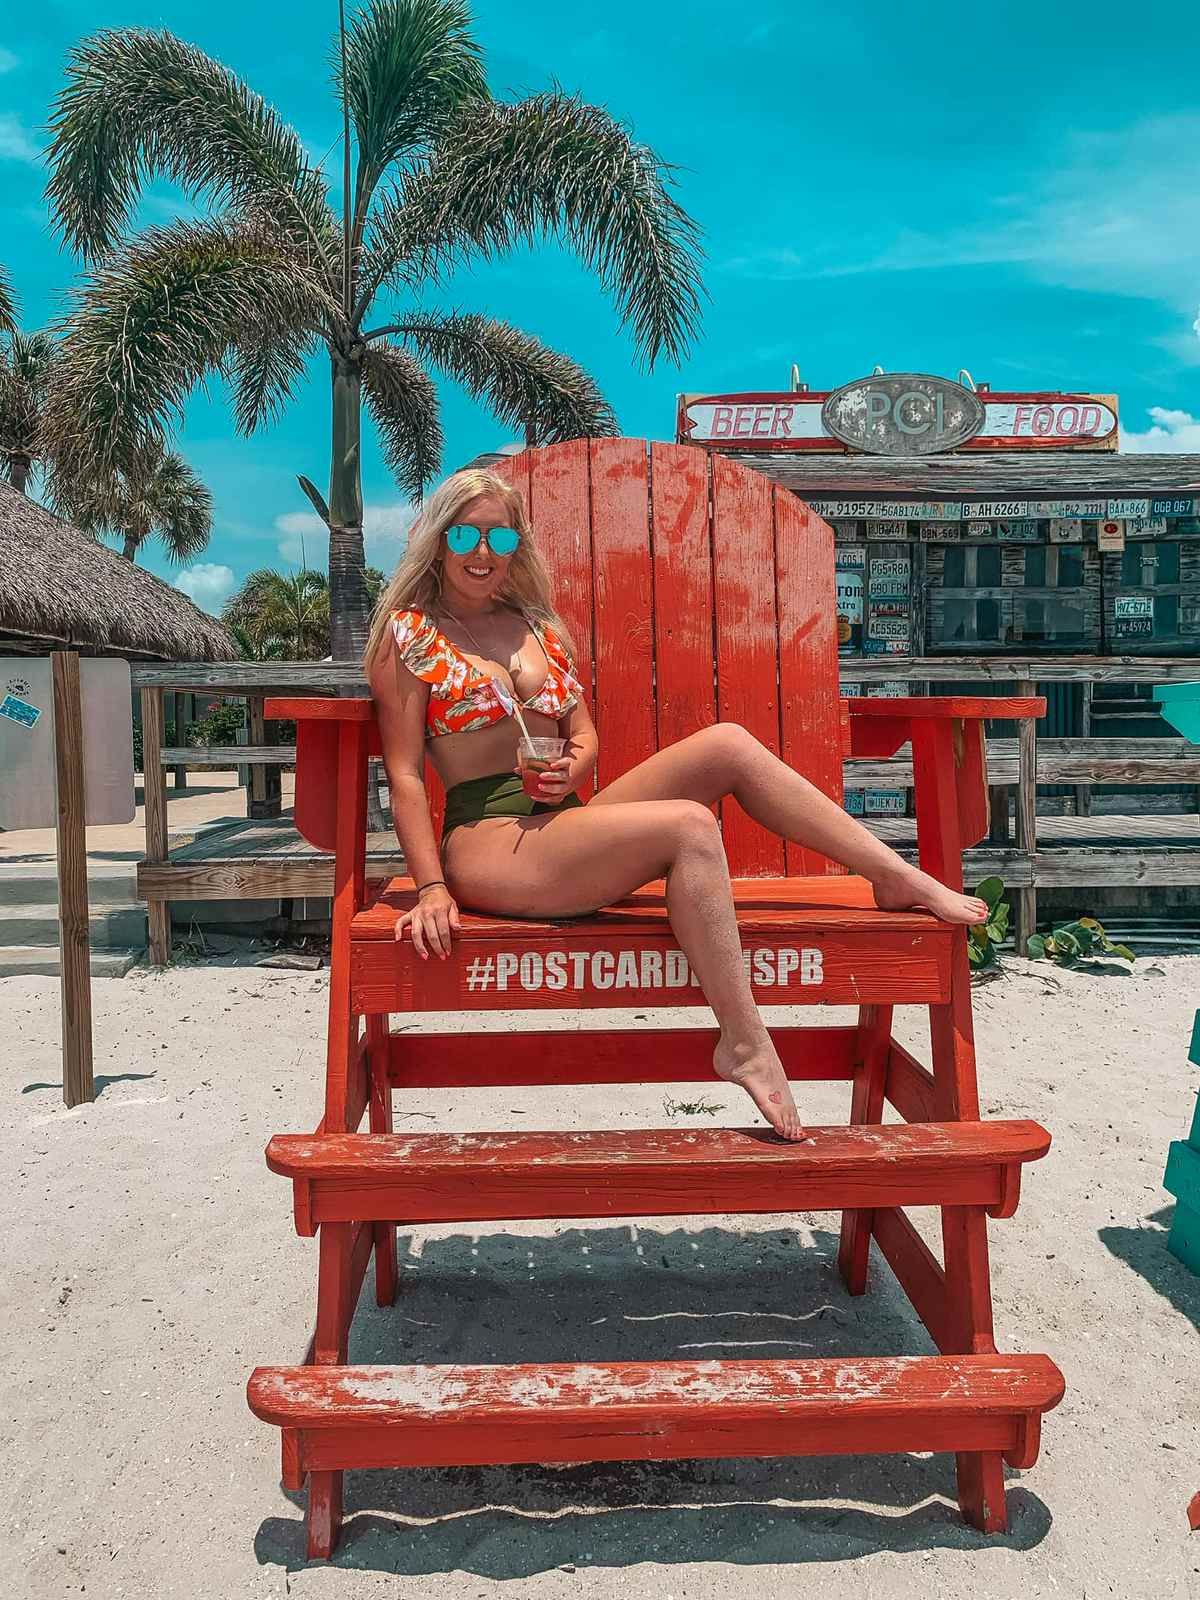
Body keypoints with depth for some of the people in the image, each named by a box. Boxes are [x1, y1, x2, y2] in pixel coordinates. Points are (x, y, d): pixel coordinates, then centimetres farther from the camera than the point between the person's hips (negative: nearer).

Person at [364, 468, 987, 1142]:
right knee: (690, 826, -28)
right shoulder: (409, 635, 3)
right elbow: (405, 774, -4)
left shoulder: (540, 628, 19)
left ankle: (901, 877, -7)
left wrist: (570, 771, -9)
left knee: (727, 743, -13)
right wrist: (432, 889, -14)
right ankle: (746, 1045, -21)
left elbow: (584, 736, 16)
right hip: (488, 844, -6)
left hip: (564, 823, 6)